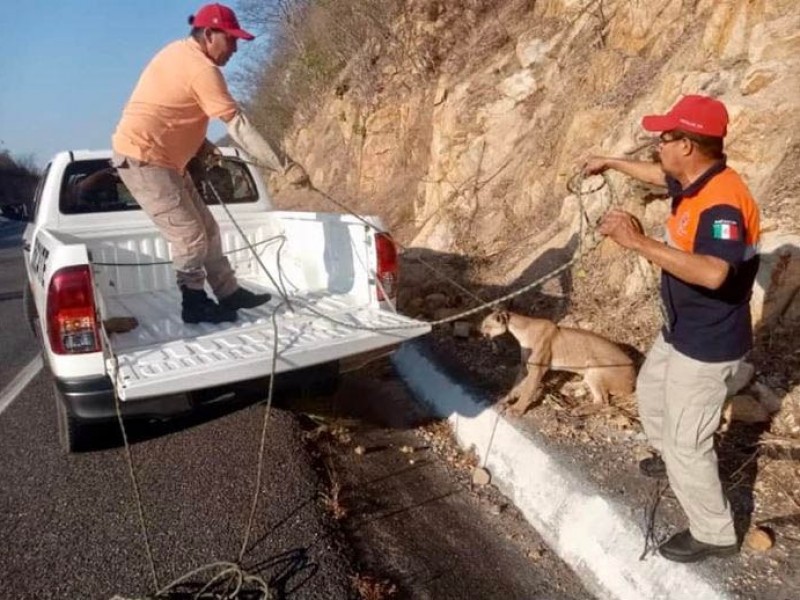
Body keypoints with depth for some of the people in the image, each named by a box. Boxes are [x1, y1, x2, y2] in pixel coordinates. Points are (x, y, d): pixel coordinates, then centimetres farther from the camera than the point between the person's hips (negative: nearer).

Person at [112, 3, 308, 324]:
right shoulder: (202, 68, -20)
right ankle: (195, 306, 9)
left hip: (163, 158, 10)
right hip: (142, 158, -10)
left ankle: (229, 293, 20)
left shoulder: (178, 52, 11)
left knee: (206, 228, 12)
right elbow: (240, 127, -24)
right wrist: (284, 167, -24)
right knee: (190, 236, -6)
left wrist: (199, 143, 4)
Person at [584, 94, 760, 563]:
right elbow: (659, 175, 22)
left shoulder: (722, 202, -32)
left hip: (708, 344, -10)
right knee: (651, 392, 31)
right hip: (682, 330, 10)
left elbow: (713, 273, -48)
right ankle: (672, 459, 57)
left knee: (688, 444, 2)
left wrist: (639, 242, -46)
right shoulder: (694, 181, -2)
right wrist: (610, 163, 32)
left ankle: (715, 534, 24)